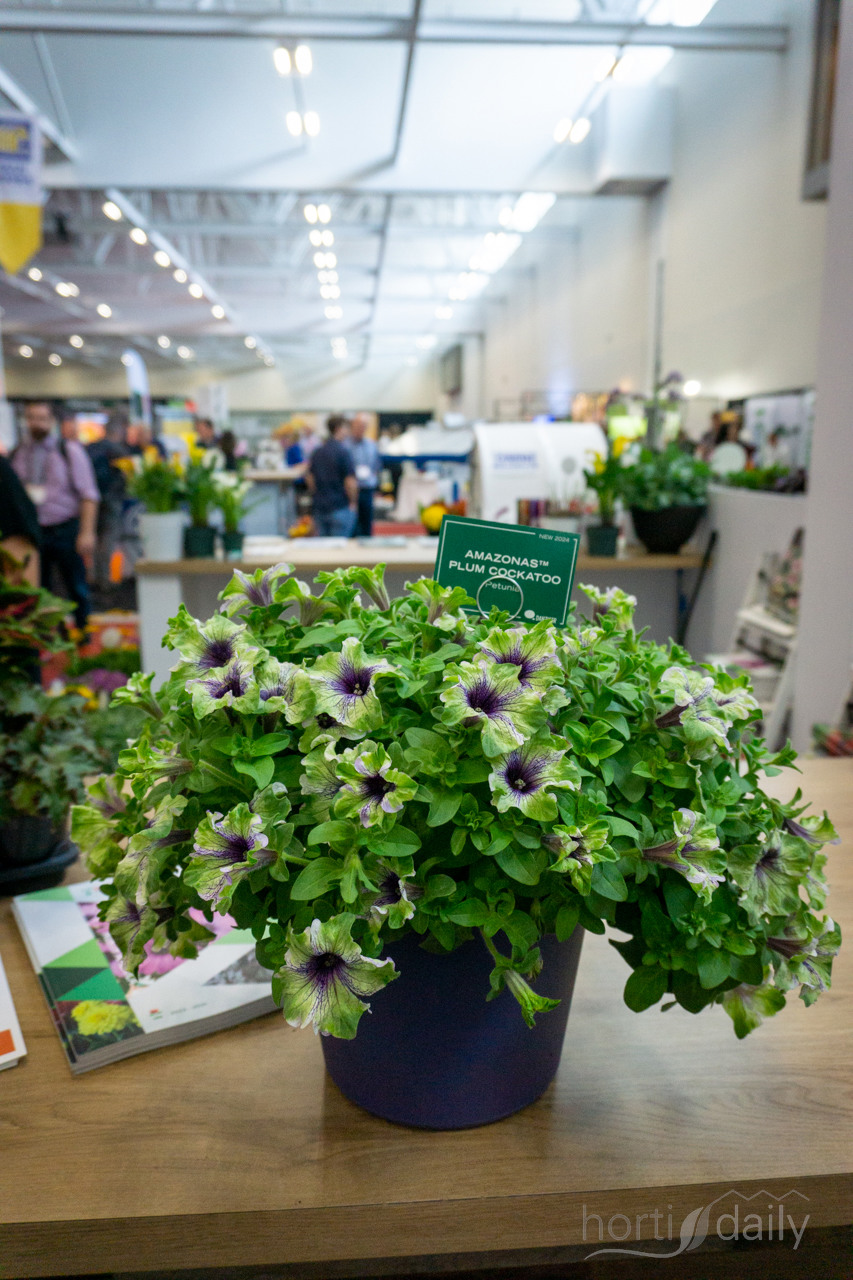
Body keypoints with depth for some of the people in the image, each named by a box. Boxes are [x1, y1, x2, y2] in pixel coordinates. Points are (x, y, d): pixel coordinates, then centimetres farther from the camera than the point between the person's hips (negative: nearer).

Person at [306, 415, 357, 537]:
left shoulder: (316, 452, 7)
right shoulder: (342, 451, -13)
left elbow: (310, 478, 11)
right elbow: (350, 481, -16)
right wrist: (353, 502, -3)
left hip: (319, 508, 6)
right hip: (340, 508, -6)